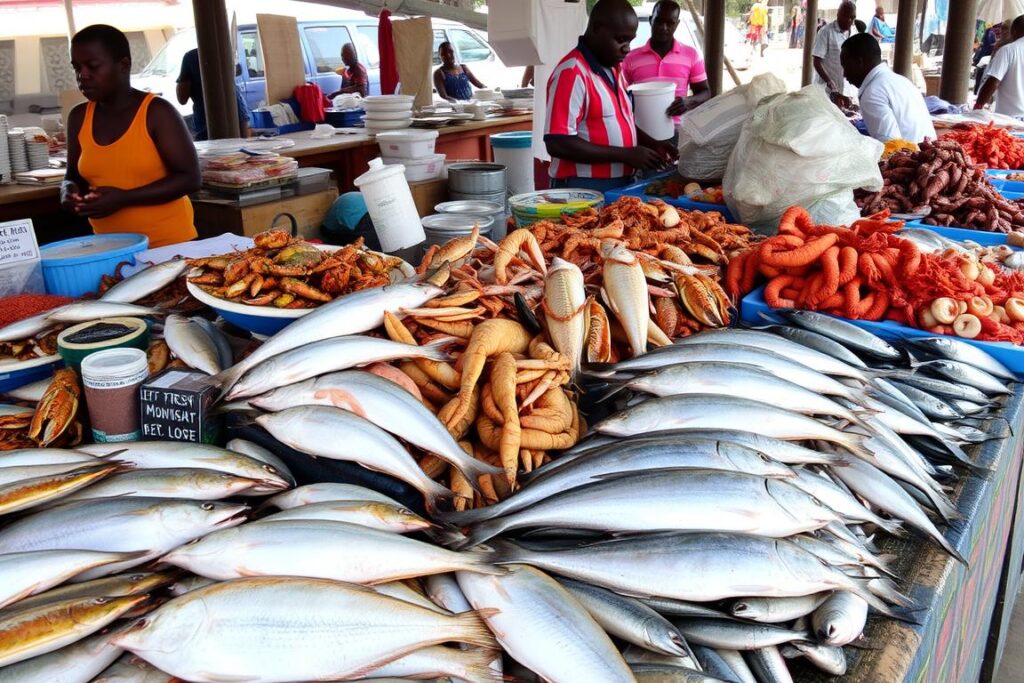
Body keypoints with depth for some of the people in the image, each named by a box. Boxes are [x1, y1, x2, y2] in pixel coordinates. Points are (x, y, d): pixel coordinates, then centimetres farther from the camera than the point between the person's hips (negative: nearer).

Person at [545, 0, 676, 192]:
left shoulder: (613, 68, 12)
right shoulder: (572, 73, -16)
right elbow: (557, 144, -22)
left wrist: (651, 144, 6)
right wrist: (625, 155, -21)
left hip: (619, 184, 8)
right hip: (583, 189, -8)